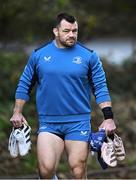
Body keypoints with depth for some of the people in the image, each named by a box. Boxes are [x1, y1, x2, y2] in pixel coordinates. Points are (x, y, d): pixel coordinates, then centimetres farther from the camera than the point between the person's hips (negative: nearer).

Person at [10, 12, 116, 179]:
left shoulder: (89, 56, 2)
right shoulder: (39, 54, 5)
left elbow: (100, 88, 4)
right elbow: (24, 84, 15)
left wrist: (108, 118, -3)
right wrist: (17, 112, 10)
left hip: (79, 123, -1)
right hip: (48, 124, 1)